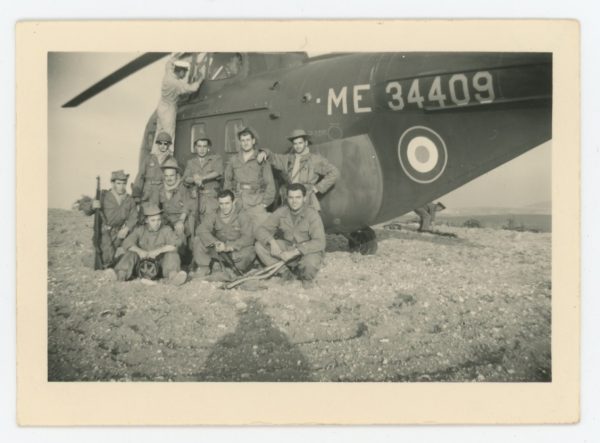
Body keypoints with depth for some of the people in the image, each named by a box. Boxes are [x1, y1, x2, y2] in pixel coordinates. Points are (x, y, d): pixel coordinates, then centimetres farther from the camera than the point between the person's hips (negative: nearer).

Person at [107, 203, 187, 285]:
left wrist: (158, 251, -31)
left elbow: (174, 245, -19)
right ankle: (121, 274, -43)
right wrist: (139, 251, -30)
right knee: (131, 253, -20)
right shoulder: (139, 230, 1)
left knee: (172, 254, -27)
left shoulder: (166, 230, -4)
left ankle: (172, 275, -52)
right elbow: (127, 243, -11)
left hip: (161, 266, -2)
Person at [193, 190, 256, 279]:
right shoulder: (214, 215, -4)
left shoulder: (242, 216, -12)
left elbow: (248, 237, -21)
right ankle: (203, 267, -3)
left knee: (249, 251, -35)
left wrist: (230, 247, -34)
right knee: (198, 239, -15)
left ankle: (237, 270, -4)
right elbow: (202, 229, -16)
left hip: (237, 250, -3)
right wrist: (215, 242, -32)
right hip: (218, 248, 3)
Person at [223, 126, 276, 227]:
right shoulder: (233, 160, 14)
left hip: (256, 204, -2)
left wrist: (265, 202, -2)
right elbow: (227, 182, 17)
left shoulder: (262, 159, 4)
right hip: (237, 203, 3)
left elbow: (270, 183, 3)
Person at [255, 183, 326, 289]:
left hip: (308, 251, -4)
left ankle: (307, 278, 0)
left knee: (310, 263, -39)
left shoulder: (312, 215, -20)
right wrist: (272, 242, -29)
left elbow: (319, 243, -28)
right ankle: (284, 272, -4)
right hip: (287, 247, 4)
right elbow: (261, 229, -6)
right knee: (259, 245, -14)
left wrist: (294, 252, -35)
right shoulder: (281, 212, -7)